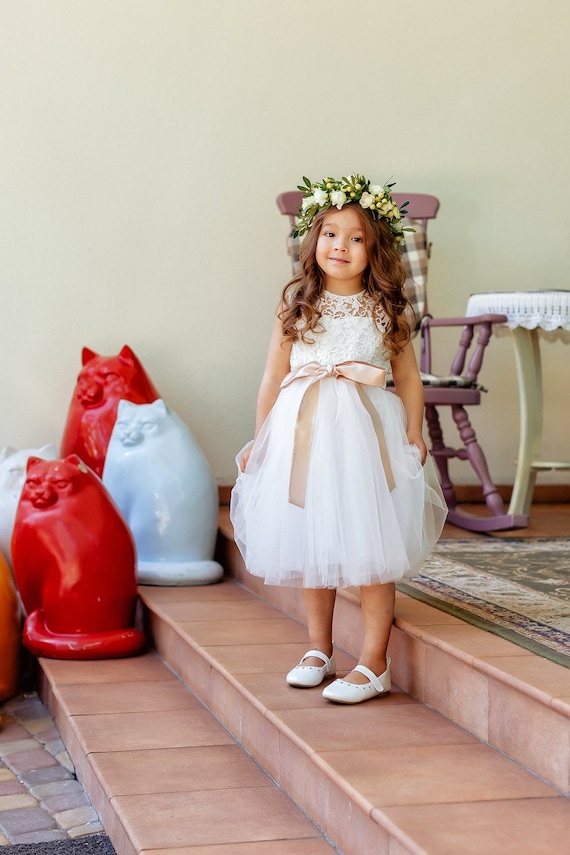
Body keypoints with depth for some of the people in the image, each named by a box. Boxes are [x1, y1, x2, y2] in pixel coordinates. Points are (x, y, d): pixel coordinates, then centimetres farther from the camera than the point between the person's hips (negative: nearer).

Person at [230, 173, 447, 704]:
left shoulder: (386, 309, 2)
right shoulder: (296, 303, 4)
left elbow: (408, 377, 6)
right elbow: (274, 376, 7)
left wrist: (414, 435, -4)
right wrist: (260, 440, 6)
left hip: (366, 432, -2)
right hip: (303, 432, 2)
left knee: (370, 547, -3)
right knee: (309, 543, 10)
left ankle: (373, 663, 5)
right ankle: (319, 649, 25)